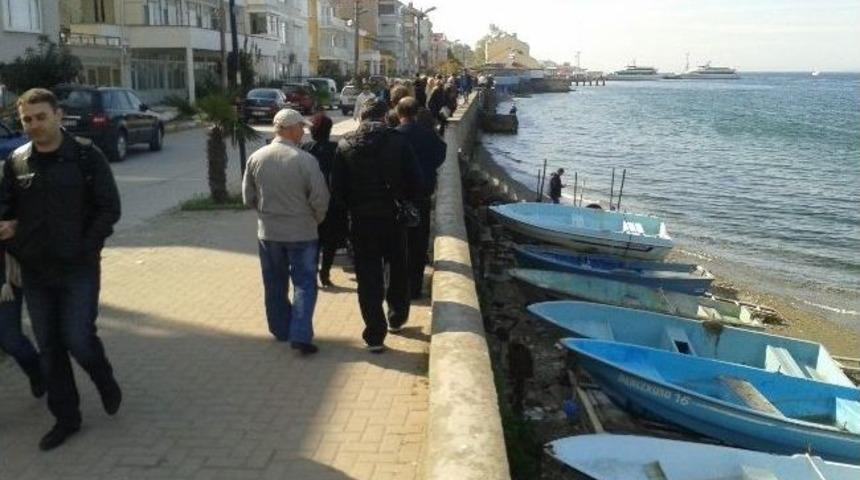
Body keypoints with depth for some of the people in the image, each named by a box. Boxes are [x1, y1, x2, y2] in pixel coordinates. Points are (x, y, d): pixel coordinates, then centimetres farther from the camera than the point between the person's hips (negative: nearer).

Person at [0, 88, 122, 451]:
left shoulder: (86, 156, -7)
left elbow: (109, 209, -6)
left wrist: (85, 249, -13)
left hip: (78, 269, -4)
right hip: (34, 272, 4)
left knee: (78, 339, -5)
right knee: (48, 347, 10)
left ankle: (106, 382, 27)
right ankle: (66, 417, 25)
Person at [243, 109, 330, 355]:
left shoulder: (256, 158, -5)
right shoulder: (305, 160, -17)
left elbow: (248, 196, 4)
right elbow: (320, 198, -15)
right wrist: (315, 220, 5)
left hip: (268, 232, 4)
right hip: (301, 233, -4)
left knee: (275, 284, 18)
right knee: (304, 284, 6)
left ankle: (281, 330, 30)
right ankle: (300, 335, -2)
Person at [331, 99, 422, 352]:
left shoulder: (345, 145, -3)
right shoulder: (397, 141, -7)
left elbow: (337, 188, -2)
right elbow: (415, 180, -8)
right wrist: (406, 203, 9)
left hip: (361, 219, 0)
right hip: (393, 217, 0)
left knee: (368, 277, 5)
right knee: (398, 270, 21)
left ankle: (375, 335, 6)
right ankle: (397, 317, 36)